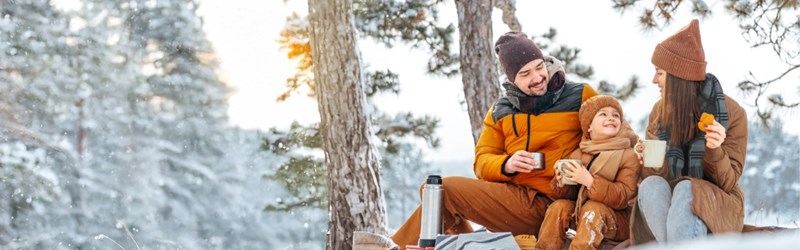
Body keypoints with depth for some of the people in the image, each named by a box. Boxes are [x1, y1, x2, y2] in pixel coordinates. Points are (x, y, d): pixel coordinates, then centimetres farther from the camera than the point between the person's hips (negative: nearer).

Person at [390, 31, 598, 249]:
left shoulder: (581, 97, 1)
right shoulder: (500, 112, 13)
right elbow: (482, 161, 10)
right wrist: (506, 165, -14)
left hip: (542, 204, -6)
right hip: (510, 192, 6)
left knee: (443, 190, -15)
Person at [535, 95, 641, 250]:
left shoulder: (629, 156, -10)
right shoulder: (577, 155, 4)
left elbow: (623, 198, -21)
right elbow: (570, 195, 9)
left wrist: (589, 181, -31)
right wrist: (562, 184, -14)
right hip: (579, 215, 5)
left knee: (593, 209, -32)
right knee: (559, 206, -19)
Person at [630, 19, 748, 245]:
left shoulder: (732, 113, -9)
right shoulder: (660, 111, 2)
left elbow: (728, 182, -8)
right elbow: (655, 173, 6)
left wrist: (714, 150, -28)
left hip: (714, 204, -3)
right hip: (665, 205, 3)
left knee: (685, 189, -36)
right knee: (652, 185, -31)